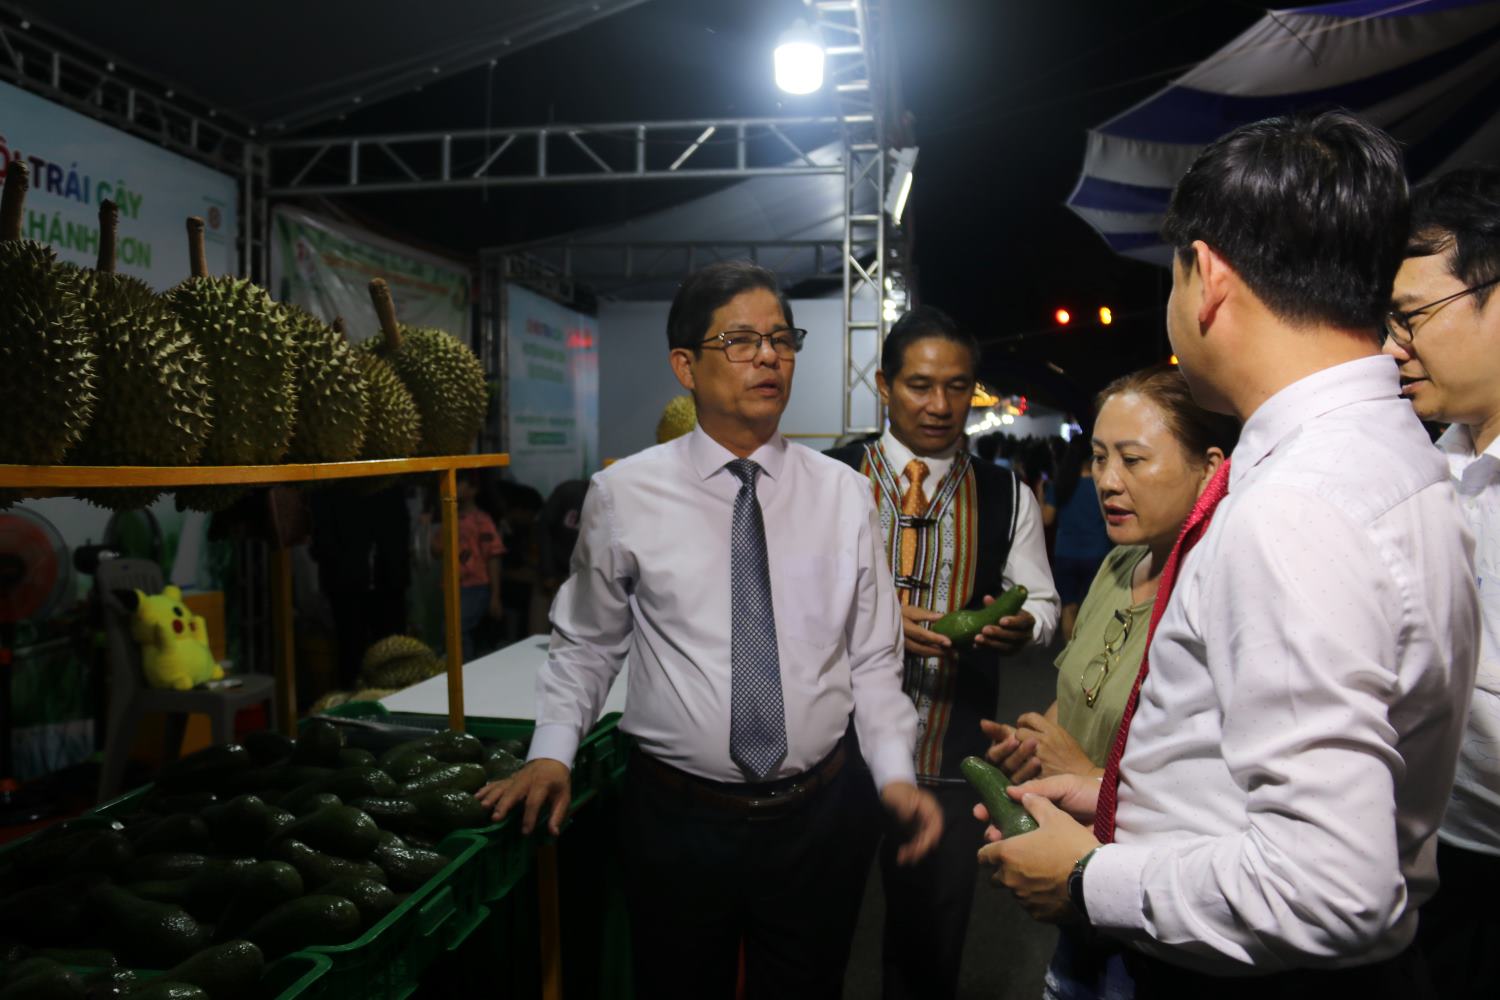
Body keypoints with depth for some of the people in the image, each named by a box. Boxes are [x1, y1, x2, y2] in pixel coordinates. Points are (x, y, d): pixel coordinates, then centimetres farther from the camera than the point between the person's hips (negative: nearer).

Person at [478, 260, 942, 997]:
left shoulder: (844, 495, -2)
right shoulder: (624, 495, -6)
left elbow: (873, 659, 3)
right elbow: (587, 645, 5)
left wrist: (895, 772, -8)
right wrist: (551, 753, -6)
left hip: (823, 818, 2)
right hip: (677, 818, -1)